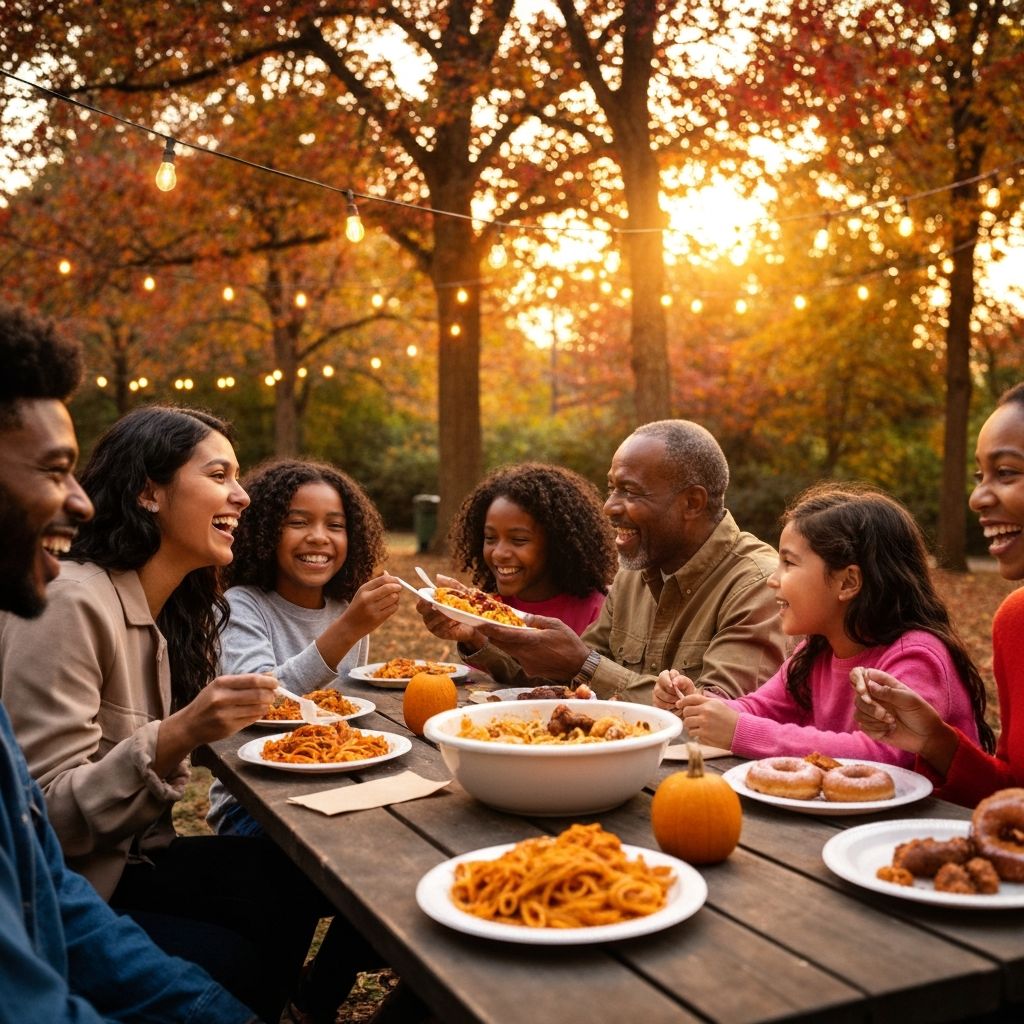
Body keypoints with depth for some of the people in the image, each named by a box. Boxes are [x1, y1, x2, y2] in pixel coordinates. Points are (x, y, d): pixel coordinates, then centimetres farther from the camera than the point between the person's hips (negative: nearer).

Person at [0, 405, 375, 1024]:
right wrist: (176, 736, -33)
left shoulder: (175, 608, 7)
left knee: (315, 873, -12)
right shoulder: (70, 605, -20)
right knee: (250, 960, -23)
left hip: (133, 858, 8)